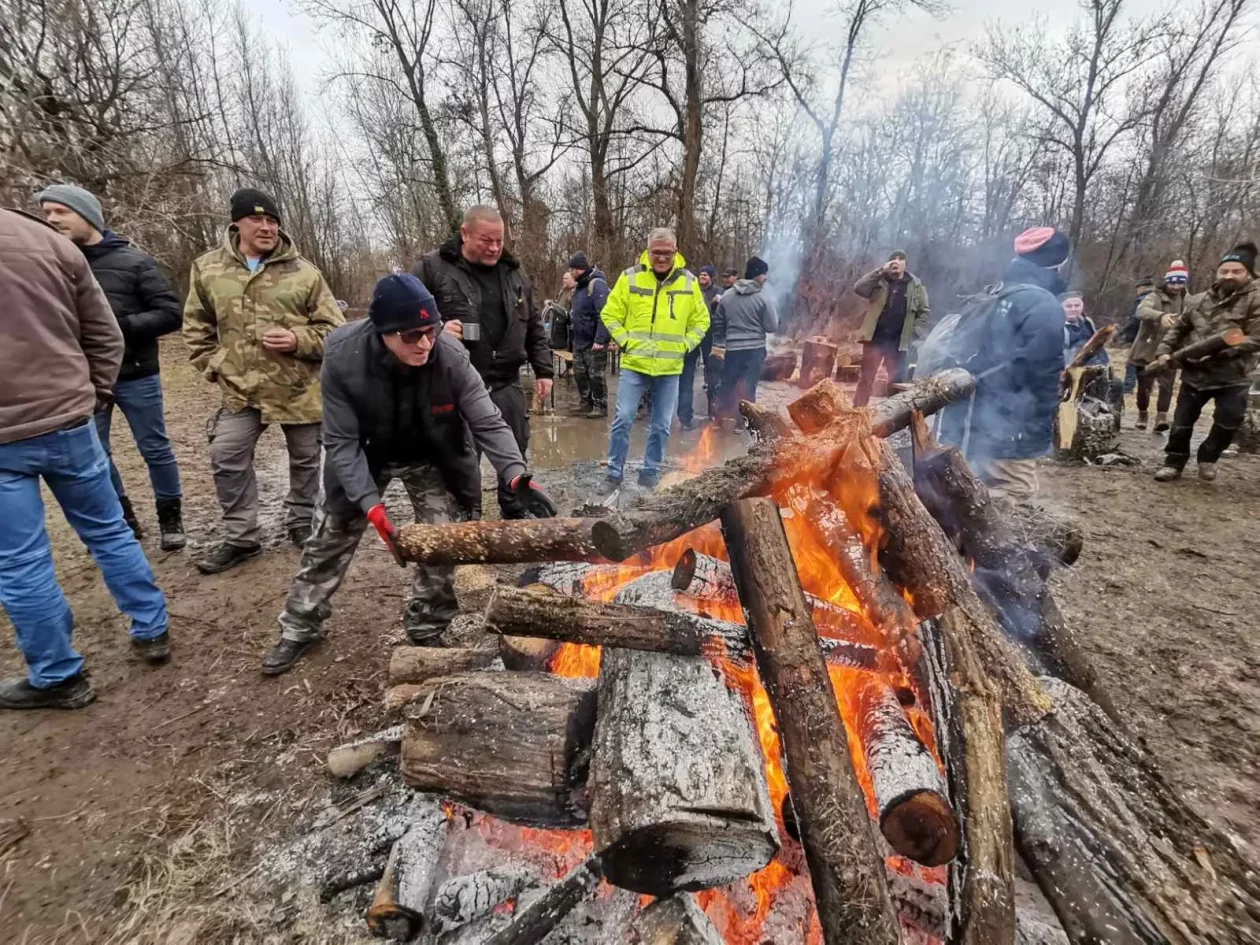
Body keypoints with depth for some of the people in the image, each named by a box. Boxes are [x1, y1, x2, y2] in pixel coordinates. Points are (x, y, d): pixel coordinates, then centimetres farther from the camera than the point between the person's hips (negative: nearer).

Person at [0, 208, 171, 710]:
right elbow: (106, 336, 5)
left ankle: (57, 677, 20)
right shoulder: (52, 242, 0)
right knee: (108, 531, 17)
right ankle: (152, 633, 27)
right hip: (69, 422, 3)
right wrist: (90, 397, 12)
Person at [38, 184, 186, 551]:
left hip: (135, 376, -3)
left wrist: (121, 325, -19)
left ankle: (170, 517, 22)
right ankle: (122, 519, 27)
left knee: (155, 449, 6)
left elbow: (170, 314, -8)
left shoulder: (133, 261, -5)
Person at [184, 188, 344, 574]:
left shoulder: (302, 272, -6)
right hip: (239, 389, 2)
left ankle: (302, 524, 31)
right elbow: (196, 325, 14)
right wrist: (213, 365, 3)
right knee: (227, 460, 3)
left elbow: (335, 329, -4)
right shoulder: (208, 268, 2)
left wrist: (298, 340, -19)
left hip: (299, 387, -2)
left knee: (305, 459, 10)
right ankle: (240, 537, 19)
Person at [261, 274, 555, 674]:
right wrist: (372, 506, -33)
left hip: (431, 460, 0)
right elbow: (342, 442, -24)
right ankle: (300, 628, 34)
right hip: (364, 458, 0)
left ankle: (426, 630, 23)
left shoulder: (451, 355, -31)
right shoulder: (342, 360, -32)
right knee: (330, 538, 11)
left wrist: (517, 476, -43)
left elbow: (488, 422, -27)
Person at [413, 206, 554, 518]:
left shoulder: (514, 273, 11)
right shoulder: (431, 268, -4)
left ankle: (517, 520, 29)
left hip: (505, 384, 4)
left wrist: (543, 370, 12)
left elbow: (534, 327, 17)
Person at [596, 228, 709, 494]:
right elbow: (610, 314, 5)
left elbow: (701, 320, 12)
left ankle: (650, 474, 21)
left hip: (670, 368, 2)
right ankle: (614, 474, 10)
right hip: (635, 364, -1)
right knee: (623, 420, -3)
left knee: (661, 426, 7)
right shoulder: (630, 277, -2)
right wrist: (624, 341, -4)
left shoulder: (689, 281, 3)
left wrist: (684, 345, 1)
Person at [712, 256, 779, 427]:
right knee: (748, 387, 4)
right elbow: (772, 327, -6)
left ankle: (723, 418, 21)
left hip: (731, 348, 3)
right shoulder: (763, 298, -9)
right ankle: (742, 421, 8)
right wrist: (774, 314, 14)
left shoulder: (726, 295, 3)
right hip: (754, 349, -3)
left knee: (728, 385, 14)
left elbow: (718, 322, 9)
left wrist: (719, 343, 18)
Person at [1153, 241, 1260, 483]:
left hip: (1233, 377, -3)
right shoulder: (1198, 301, 8)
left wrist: (1219, 351, -25)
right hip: (1195, 374, 3)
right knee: (1182, 422, 5)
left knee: (1228, 421, -6)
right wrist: (1164, 351, 3)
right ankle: (1174, 462, 18)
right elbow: (1178, 329, 18)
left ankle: (1208, 458, 18)